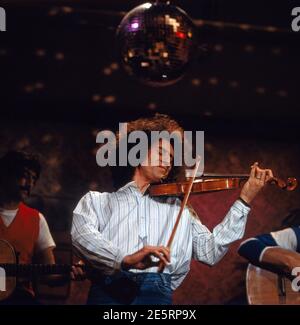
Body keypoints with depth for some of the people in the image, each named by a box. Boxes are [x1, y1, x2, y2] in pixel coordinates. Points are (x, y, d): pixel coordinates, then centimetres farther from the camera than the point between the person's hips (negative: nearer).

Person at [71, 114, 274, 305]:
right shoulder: (97, 200, 17)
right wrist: (126, 258, -21)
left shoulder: (178, 208, 23)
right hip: (108, 290, -2)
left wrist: (245, 201, 7)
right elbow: (82, 237, -3)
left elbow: (210, 252, 12)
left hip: (156, 292, 2)